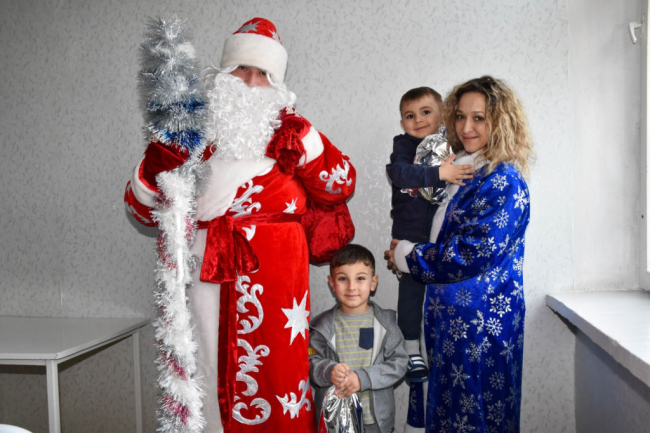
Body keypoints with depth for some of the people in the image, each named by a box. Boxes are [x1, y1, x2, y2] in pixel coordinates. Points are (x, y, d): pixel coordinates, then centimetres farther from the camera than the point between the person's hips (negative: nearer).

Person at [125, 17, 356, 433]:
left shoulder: (287, 134, 10)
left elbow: (340, 188, 1)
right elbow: (143, 209, 13)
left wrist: (304, 143, -11)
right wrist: (157, 167, -6)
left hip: (272, 285, -1)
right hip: (200, 282, 1)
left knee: (273, 376, 2)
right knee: (203, 378, 7)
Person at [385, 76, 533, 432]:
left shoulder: (504, 181, -15)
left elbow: (474, 253, -21)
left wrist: (407, 257, -10)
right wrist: (406, 251, 4)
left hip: (481, 319, -8)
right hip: (449, 311, 8)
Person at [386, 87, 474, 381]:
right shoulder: (404, 146, -6)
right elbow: (398, 171, -26)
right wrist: (439, 173, -35)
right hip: (410, 235, -3)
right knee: (411, 291, 5)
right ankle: (411, 351, 20)